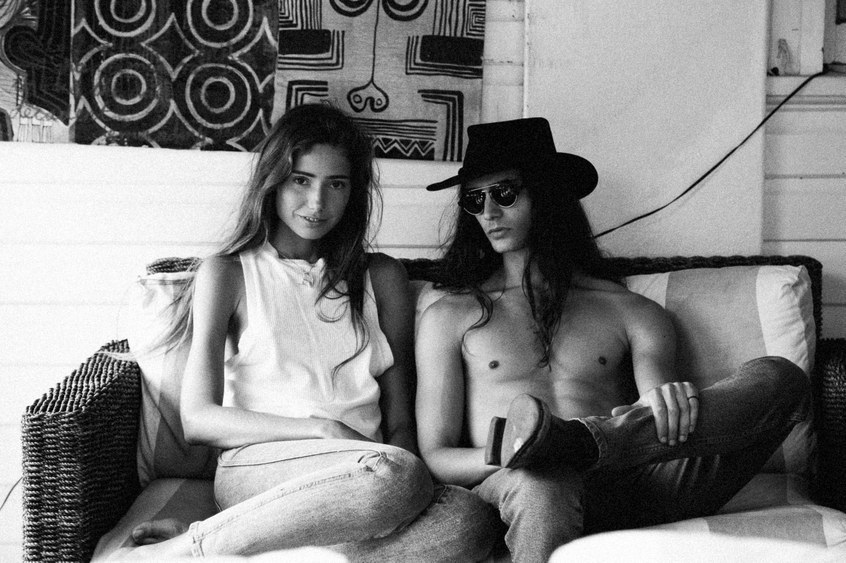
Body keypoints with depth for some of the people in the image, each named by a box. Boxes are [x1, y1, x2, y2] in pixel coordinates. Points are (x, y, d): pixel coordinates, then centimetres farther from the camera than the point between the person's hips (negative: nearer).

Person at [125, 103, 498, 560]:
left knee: (469, 517, -32)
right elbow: (199, 420, 1)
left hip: (362, 468, 4)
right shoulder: (228, 273, 11)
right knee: (395, 477, -36)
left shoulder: (381, 276, 20)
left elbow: (400, 419, 14)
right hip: (257, 467, -4)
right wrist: (324, 430, -10)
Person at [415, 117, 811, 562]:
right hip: (512, 488, -3)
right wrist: (507, 455, -13)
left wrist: (663, 403, -19)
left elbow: (664, 414, 8)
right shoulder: (448, 316, 18)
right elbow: (435, 458, 10)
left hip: (631, 492, 4)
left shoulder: (633, 313, 22)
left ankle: (570, 440, -35)